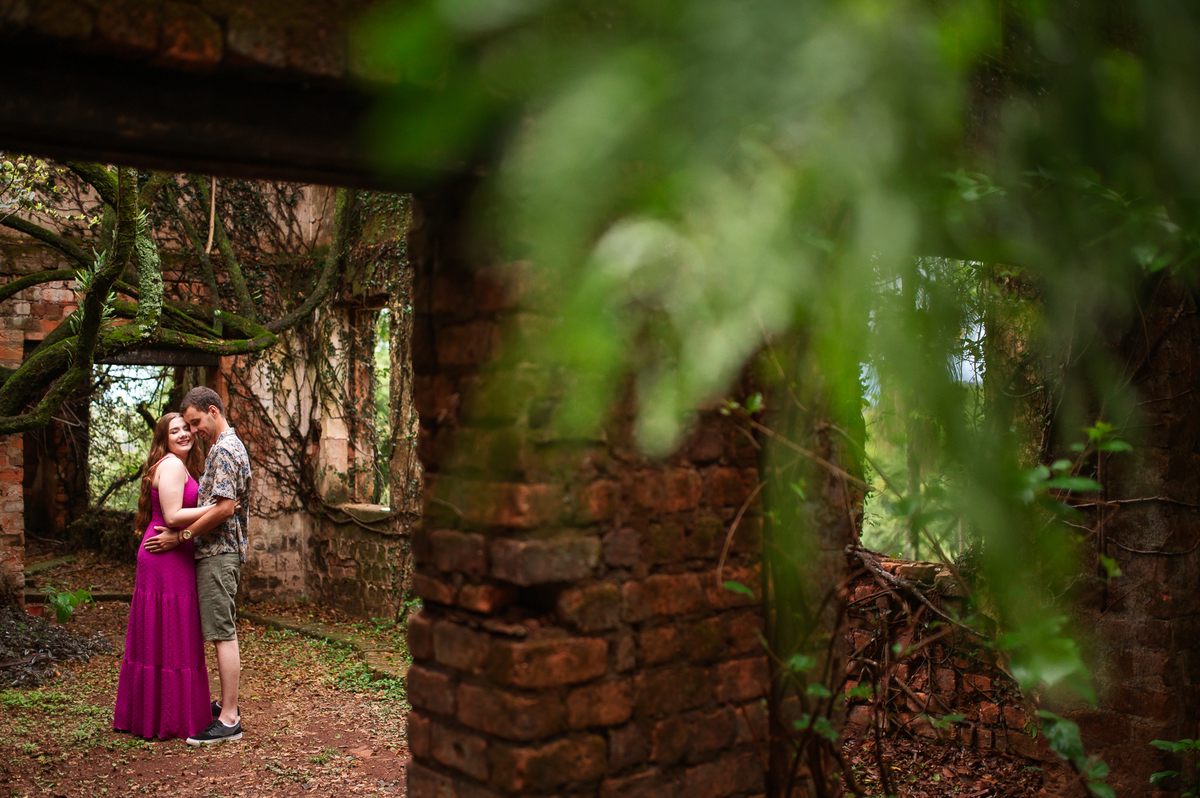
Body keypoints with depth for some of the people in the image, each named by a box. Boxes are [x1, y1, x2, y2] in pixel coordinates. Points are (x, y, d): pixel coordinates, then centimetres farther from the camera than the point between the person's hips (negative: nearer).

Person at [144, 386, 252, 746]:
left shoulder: (224, 450, -14)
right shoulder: (228, 446, 19)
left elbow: (225, 507, -22)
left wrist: (181, 536, -15)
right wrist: (184, 531, 15)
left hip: (218, 553, -11)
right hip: (220, 551, 11)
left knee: (223, 634, -9)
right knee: (223, 631, 15)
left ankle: (229, 720, -7)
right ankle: (227, 703, 23)